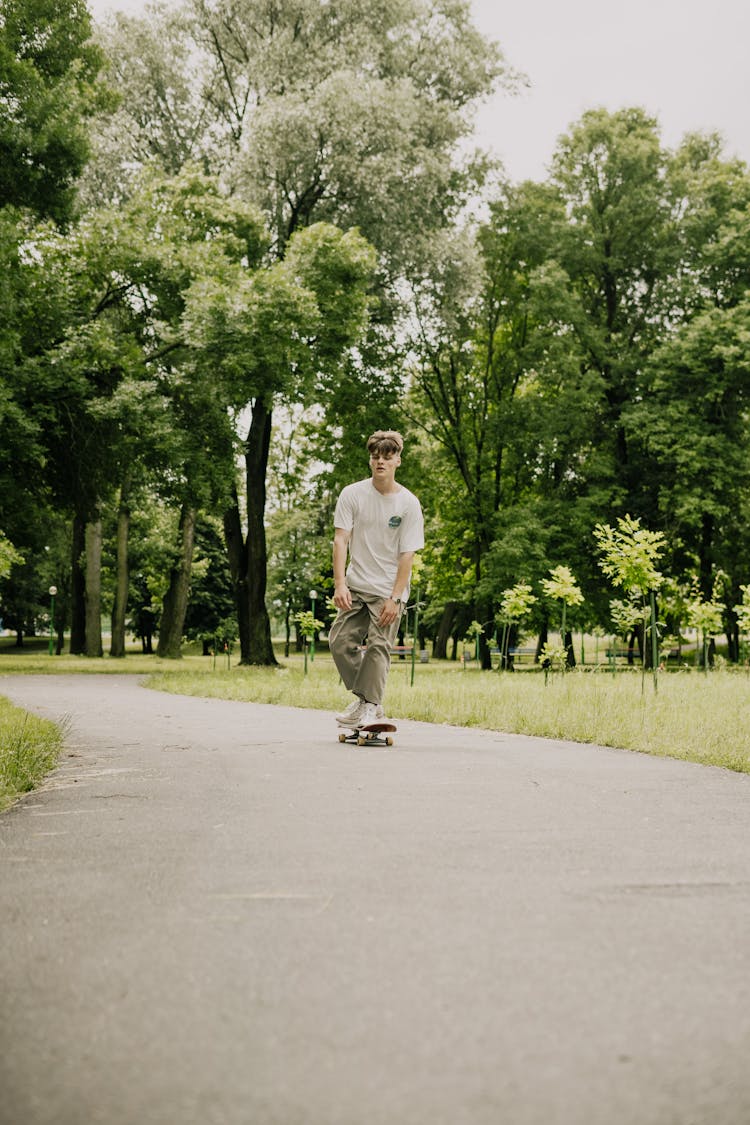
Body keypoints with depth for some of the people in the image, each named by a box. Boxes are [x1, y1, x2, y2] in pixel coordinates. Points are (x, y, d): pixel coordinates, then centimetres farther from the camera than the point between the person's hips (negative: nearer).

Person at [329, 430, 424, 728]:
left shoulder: (409, 503, -7)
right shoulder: (352, 495, -2)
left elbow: (407, 554, -8)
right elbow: (341, 539, -6)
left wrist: (394, 598, -14)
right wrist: (340, 584, -16)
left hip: (389, 590, -3)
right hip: (356, 585, 3)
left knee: (378, 646, -11)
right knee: (340, 641, -4)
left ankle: (370, 707, -1)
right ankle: (362, 697, 13)